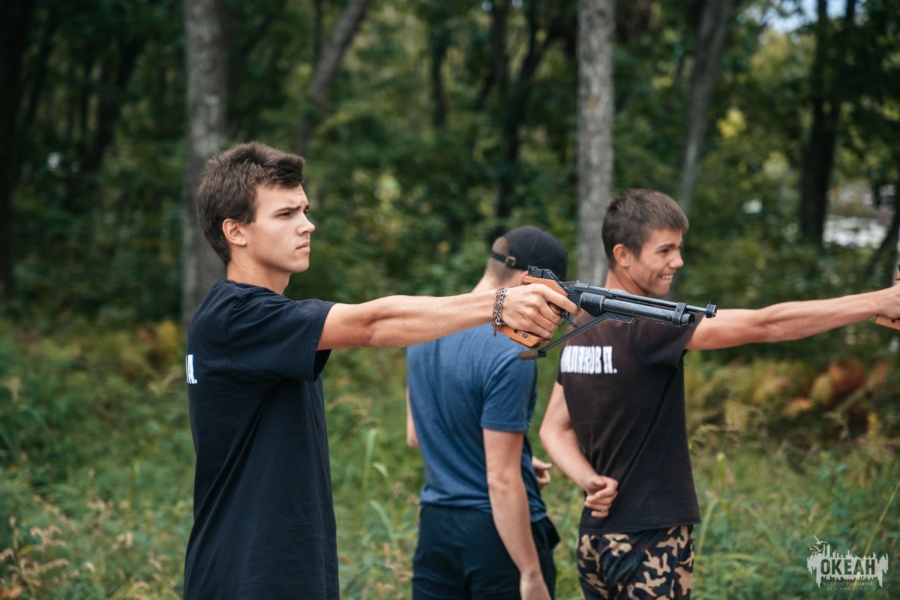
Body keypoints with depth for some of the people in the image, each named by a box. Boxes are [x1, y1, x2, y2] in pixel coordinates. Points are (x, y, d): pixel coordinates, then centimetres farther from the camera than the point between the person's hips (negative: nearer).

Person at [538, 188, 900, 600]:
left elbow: (554, 430, 11)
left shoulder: (582, 330, 7)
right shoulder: (645, 326, -18)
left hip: (596, 537, 8)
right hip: (648, 545, -8)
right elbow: (764, 326, -23)